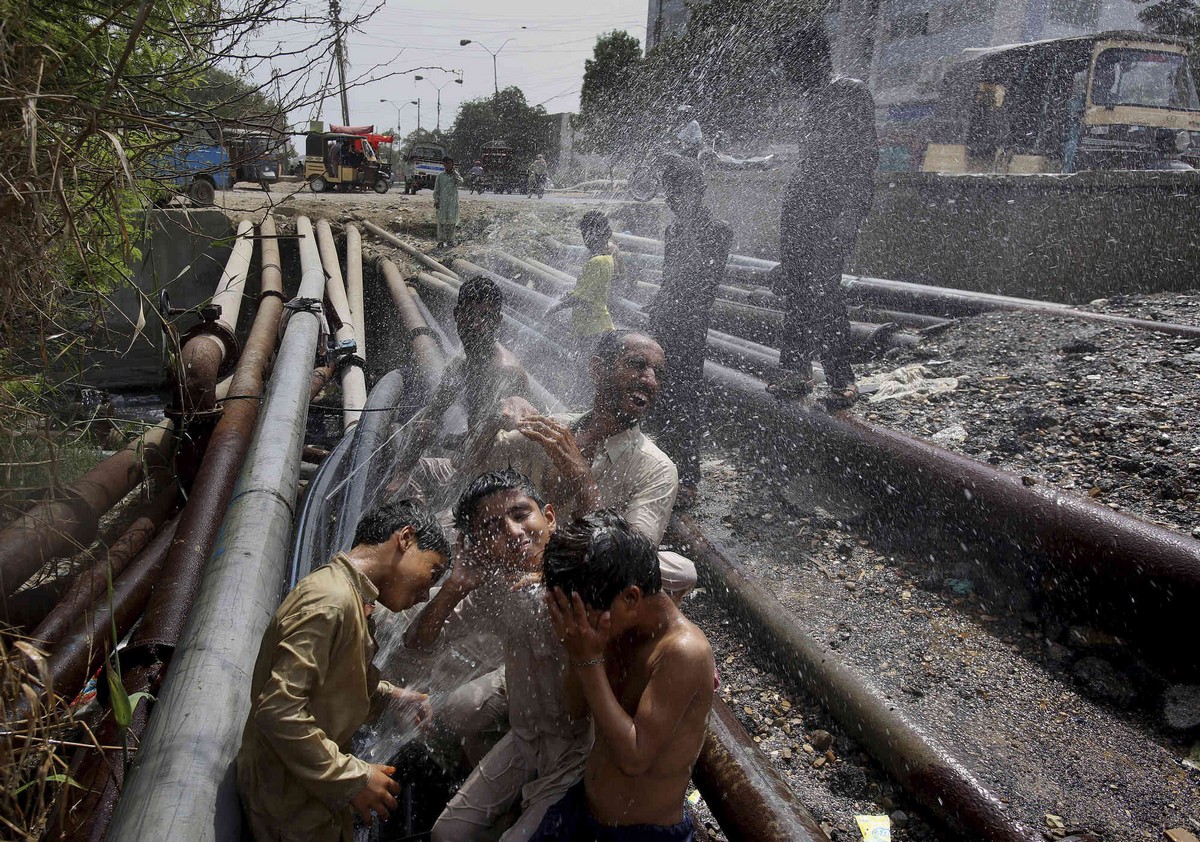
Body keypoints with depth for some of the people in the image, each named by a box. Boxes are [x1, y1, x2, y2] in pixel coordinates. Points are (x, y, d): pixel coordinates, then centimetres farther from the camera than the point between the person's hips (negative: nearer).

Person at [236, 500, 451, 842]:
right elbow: (279, 711, -31)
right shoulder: (330, 600, -26)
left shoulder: (345, 595, 7)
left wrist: (390, 695, 5)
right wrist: (353, 778, -24)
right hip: (292, 800, -9)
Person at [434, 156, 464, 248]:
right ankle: (441, 241, 2)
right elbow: (436, 189, 4)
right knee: (442, 221, -3)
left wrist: (454, 173, -8)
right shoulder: (440, 175, 3)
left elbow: (460, 184, -10)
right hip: (442, 201, -2)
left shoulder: (456, 175, 8)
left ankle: (450, 240, 15)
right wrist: (436, 201, -2)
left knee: (452, 221, 5)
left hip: (453, 202, 2)